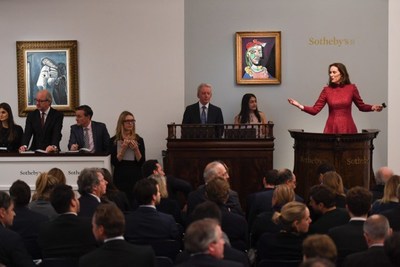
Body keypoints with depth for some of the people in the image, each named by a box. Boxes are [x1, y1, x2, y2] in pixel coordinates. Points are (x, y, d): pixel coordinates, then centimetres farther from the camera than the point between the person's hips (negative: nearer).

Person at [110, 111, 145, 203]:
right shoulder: (114, 141, 1)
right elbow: (114, 162, -4)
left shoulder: (139, 140, 5)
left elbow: (142, 162, 2)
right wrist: (123, 149, -12)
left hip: (136, 177, 1)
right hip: (120, 178, -1)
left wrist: (136, 149, -11)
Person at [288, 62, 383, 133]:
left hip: (348, 128, 0)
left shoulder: (351, 88, 0)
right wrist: (299, 106, -14)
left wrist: (372, 107, -8)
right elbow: (315, 110, -1)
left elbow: (361, 106, 11)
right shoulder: (327, 90, 1)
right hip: (331, 128, 0)